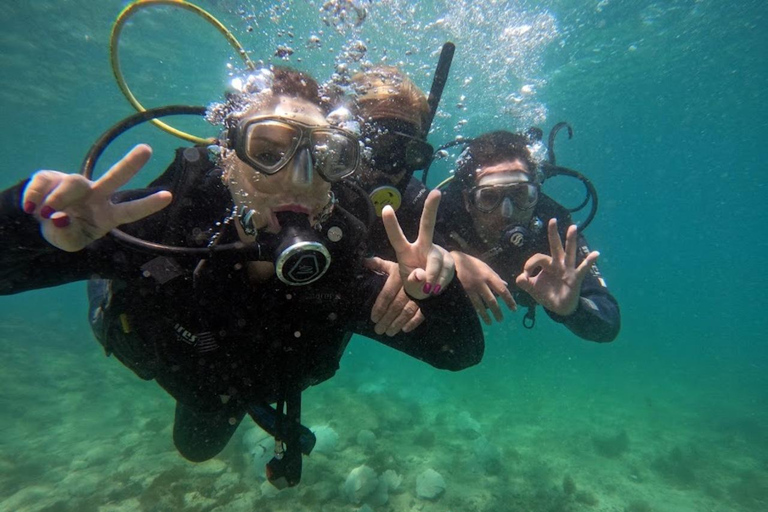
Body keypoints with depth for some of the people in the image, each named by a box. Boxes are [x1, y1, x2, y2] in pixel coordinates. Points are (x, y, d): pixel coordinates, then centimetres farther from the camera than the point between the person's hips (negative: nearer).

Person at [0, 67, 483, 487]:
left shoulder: (344, 268, -39)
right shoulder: (161, 221, -41)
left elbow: (462, 352, -35)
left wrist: (438, 291, -56)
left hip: (240, 387, 2)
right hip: (149, 346, -1)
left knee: (199, 446, 35)